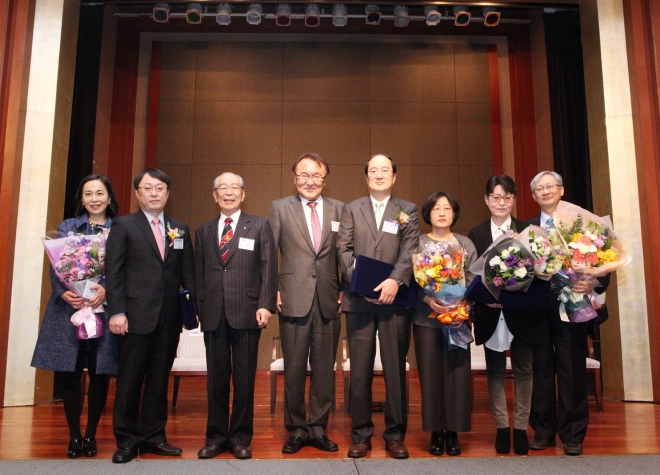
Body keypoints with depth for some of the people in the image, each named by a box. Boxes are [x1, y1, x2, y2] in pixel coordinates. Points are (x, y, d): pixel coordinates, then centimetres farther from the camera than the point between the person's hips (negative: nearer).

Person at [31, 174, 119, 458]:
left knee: (99, 374, 4)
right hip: (69, 310, 1)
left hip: (104, 310, -1)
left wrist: (107, 289, -20)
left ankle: (91, 435, 19)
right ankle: (74, 436, 18)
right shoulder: (67, 227, 10)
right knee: (70, 374, 3)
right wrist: (63, 292, -15)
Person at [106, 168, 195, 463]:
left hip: (169, 317, 3)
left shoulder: (180, 229, 12)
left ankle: (153, 435, 21)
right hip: (136, 315, -3)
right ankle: (127, 440, 17)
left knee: (159, 378, 10)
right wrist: (116, 312, -11)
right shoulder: (124, 226, 2)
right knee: (130, 379, 4)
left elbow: (188, 273, 10)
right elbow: (113, 272, -3)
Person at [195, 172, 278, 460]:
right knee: (216, 378, 9)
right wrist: (200, 307, 6)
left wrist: (265, 305, -11)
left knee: (244, 378, 4)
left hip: (246, 312, -2)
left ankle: (241, 438, 17)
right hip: (213, 314, 3)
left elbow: (268, 268, -1)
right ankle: (216, 437, 21)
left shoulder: (259, 226, 6)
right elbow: (199, 274, 14)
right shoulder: (203, 231, 16)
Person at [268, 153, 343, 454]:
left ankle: (318, 429, 23)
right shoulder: (280, 208, 5)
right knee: (294, 369, 6)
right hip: (294, 301, -1)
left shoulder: (339, 209, 9)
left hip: (328, 302, 2)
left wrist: (344, 291, 2)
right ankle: (296, 430, 21)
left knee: (324, 368, 9)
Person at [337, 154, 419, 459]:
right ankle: (361, 434, 14)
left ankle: (395, 434, 15)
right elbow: (344, 249, 4)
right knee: (360, 369, 4)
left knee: (395, 368, 4)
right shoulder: (351, 209, 15)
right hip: (359, 298, 1)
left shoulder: (408, 210, 12)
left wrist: (395, 280, -17)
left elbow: (410, 250, -1)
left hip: (393, 298, 0)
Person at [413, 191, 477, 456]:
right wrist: (427, 299, -16)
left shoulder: (466, 245, 11)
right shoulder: (417, 243, 6)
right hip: (426, 318, -1)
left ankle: (453, 432, 13)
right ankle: (436, 432, 12)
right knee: (430, 373, 1)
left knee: (457, 372, 1)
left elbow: (473, 281, 5)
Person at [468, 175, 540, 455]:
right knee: (495, 371, 8)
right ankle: (502, 427, 19)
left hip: (521, 311, 0)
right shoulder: (476, 234, 5)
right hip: (490, 314, 1)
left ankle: (521, 427, 17)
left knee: (523, 370, 6)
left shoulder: (527, 230, 3)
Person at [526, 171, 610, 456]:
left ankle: (572, 435, 17)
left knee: (572, 370, 4)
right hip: (536, 307, 2)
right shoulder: (527, 228, 9)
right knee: (540, 370, 8)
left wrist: (595, 283, -20)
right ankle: (543, 431, 21)